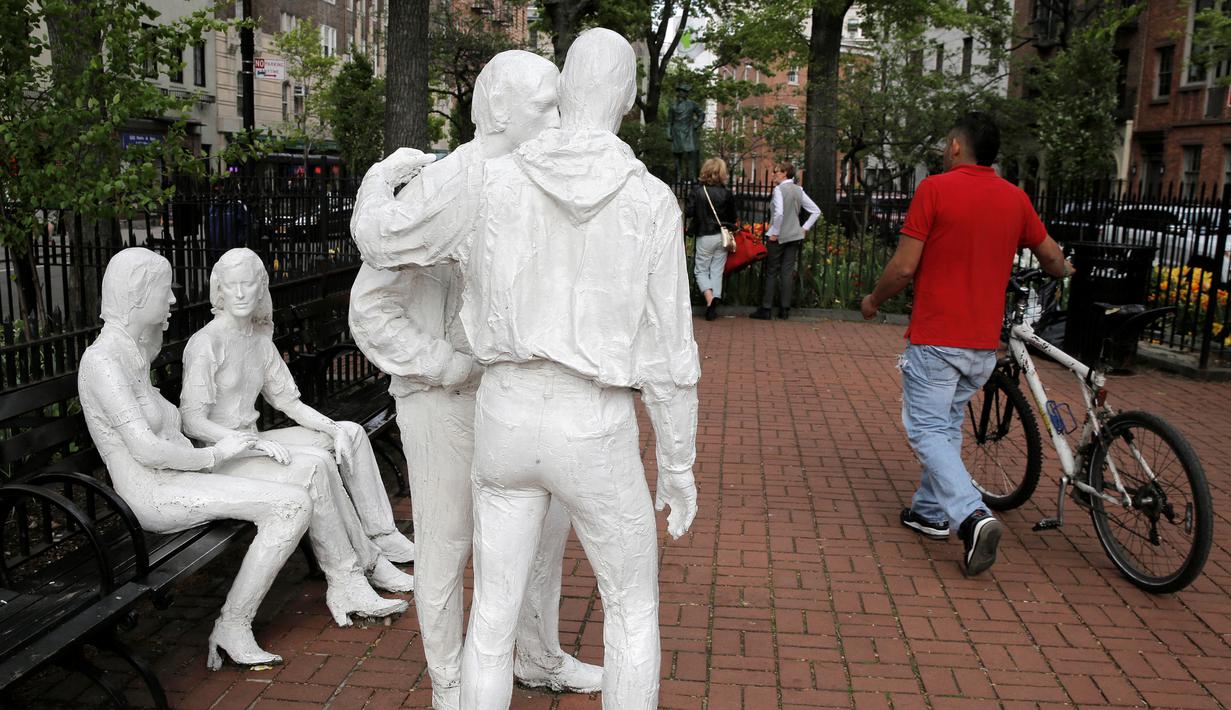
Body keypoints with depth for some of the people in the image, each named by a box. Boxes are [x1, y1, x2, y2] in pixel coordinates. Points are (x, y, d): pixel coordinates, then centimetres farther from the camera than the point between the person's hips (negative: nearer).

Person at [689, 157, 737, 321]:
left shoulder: (697, 191, -10)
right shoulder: (727, 193, -5)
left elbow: (689, 212, -10)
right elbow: (733, 217, 3)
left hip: (705, 236, -2)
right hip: (722, 236, 2)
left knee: (701, 270, 8)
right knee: (717, 271, 10)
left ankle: (709, 299, -17)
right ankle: (714, 307, 7)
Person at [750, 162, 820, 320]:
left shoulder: (779, 189, -13)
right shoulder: (798, 190, 7)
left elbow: (779, 213, -26)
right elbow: (816, 211, 8)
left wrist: (774, 233, -15)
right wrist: (804, 228, 9)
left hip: (778, 237, -6)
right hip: (795, 237, 6)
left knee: (771, 273, 3)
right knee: (788, 272, 8)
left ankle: (765, 309, 5)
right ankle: (785, 310, 9)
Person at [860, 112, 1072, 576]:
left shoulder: (935, 189, -10)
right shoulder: (1015, 198, 7)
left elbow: (904, 267, -14)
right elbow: (1052, 258, 19)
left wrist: (873, 301, 5)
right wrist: (1063, 271, 43)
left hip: (935, 339, -6)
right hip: (984, 344, 6)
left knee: (928, 430, -2)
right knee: (948, 425, 19)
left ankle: (972, 516, -18)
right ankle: (930, 511, 28)